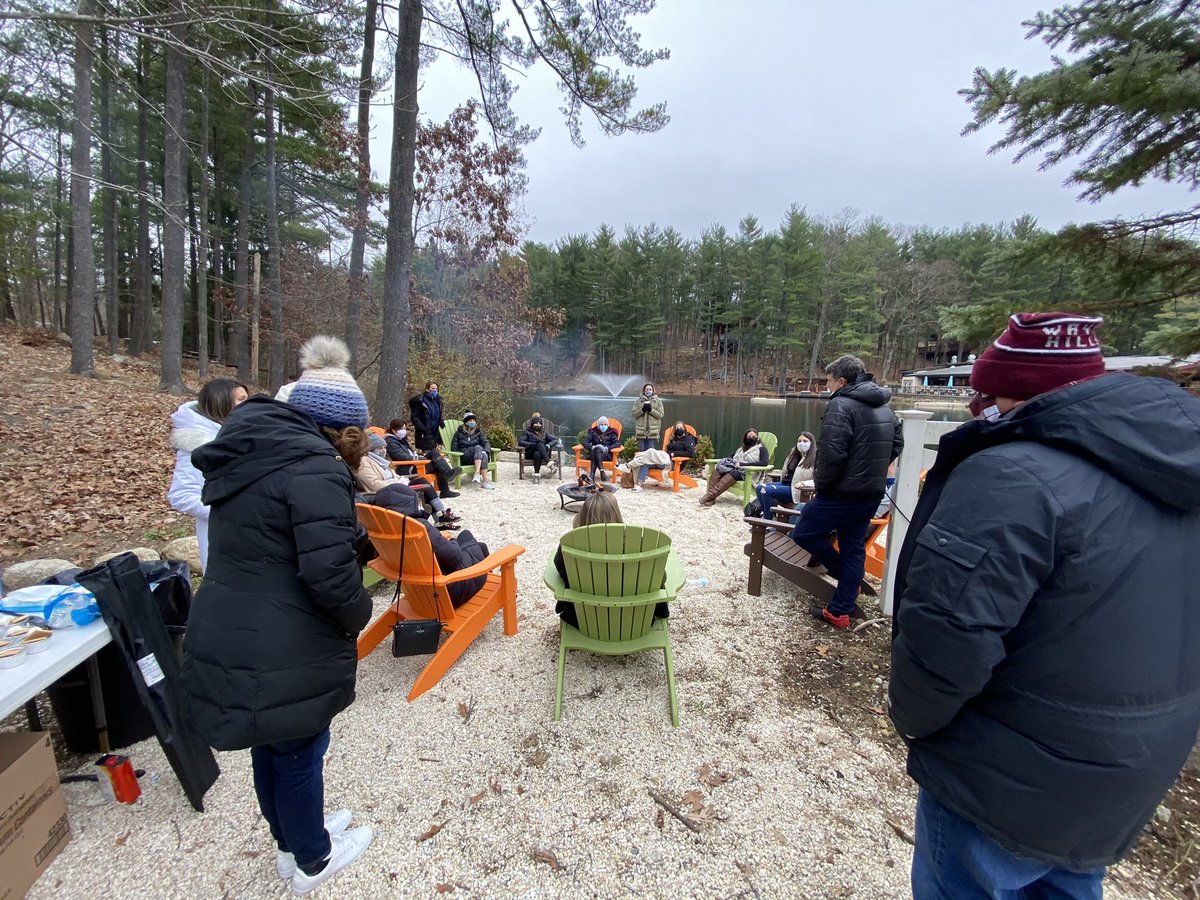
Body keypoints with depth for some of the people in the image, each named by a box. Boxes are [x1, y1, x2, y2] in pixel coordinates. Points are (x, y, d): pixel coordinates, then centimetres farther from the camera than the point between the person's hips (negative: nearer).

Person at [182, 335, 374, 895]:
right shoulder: (315, 468, -21)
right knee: (299, 754, 16)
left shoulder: (249, 457, 7)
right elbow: (330, 572, -27)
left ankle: (291, 843, 52)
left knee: (271, 747, 27)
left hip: (223, 639, 8)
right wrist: (359, 615, -9)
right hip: (282, 655, -8)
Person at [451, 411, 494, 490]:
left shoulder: (478, 431, 16)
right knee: (478, 447, -35)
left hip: (478, 455, 2)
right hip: (465, 458, -2)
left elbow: (486, 443, 4)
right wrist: (463, 454, -10)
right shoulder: (459, 432, 10)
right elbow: (454, 449, 7)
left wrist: (486, 451, -17)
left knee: (484, 455, -36)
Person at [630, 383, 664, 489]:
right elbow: (634, 414, 5)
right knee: (642, 454, 9)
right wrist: (643, 409, -12)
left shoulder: (658, 401, 8)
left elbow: (660, 415, 2)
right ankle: (642, 477, 21)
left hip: (653, 431, -1)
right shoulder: (638, 401, 10)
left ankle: (640, 481, -14)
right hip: (641, 431, 2)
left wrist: (651, 409, -12)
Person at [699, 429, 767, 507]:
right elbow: (730, 457, 25)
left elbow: (764, 462, -10)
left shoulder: (761, 449, 9)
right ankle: (711, 498, -40)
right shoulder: (741, 448, 29)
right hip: (733, 468, 5)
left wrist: (742, 464, -17)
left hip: (747, 472, -5)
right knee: (717, 469, -26)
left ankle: (709, 496, -47)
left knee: (732, 473, -37)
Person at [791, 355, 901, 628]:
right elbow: (896, 445, 20)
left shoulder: (841, 405, -17)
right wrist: (872, 472, 18)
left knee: (803, 533, 6)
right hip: (872, 493, 9)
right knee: (854, 549, 13)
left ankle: (842, 592, 19)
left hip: (842, 492, -9)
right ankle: (839, 612, 21)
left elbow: (832, 453, -25)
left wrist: (821, 483, -10)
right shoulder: (884, 408, 12)